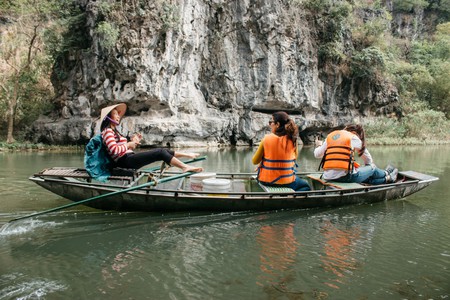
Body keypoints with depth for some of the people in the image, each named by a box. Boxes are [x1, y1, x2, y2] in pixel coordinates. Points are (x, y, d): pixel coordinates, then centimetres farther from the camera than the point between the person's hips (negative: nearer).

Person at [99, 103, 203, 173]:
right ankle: (185, 167, -20)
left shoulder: (114, 131, 25)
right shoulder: (107, 131, -7)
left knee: (162, 150, 7)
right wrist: (129, 144, -9)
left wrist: (133, 142, 9)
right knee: (160, 153, -17)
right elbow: (114, 150, -20)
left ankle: (188, 155, 16)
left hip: (129, 157, 10)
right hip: (125, 160, -10)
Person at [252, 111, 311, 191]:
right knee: (305, 186, 25)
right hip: (286, 181, -3)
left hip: (266, 180, 3)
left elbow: (255, 161, -4)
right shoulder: (292, 140, -7)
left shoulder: (267, 138, -11)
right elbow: (294, 158, 9)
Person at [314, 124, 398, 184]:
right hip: (346, 176, -5)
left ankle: (386, 179, 36)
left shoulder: (329, 136, 14)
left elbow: (317, 154, 12)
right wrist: (370, 166, 36)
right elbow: (367, 157, 15)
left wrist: (320, 145, 34)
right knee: (372, 169, 22)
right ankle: (386, 174, 48)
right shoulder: (353, 137, 3)